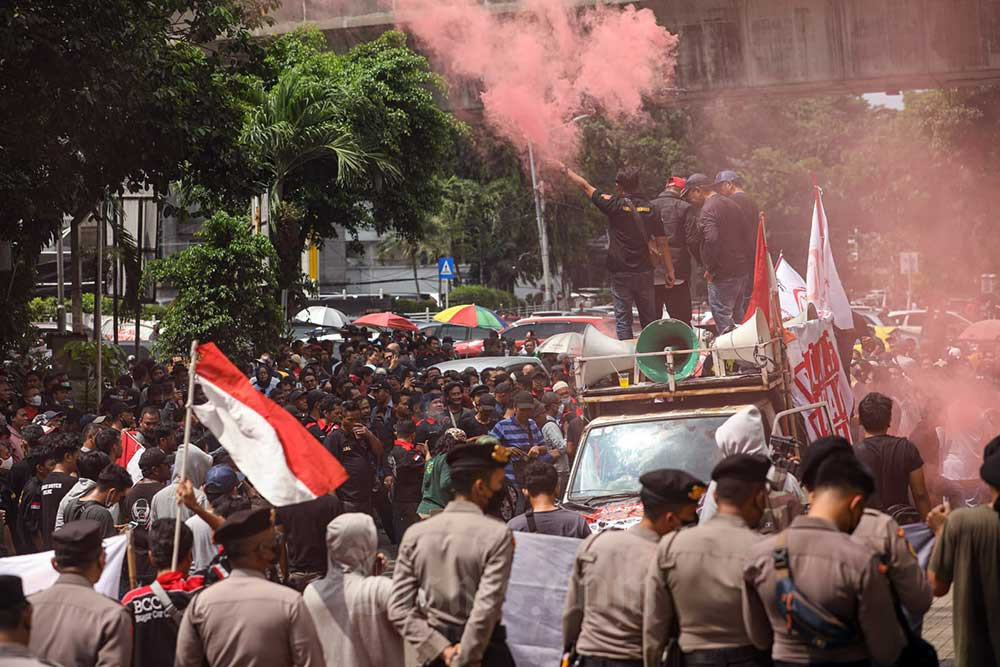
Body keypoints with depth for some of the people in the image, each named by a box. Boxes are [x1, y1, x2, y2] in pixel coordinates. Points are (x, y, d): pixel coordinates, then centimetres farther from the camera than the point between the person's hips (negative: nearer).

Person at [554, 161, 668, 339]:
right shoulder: (648, 207, 3)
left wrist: (565, 170, 13)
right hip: (645, 271, 4)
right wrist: (669, 269, 9)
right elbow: (661, 240, 3)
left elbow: (585, 186, 1)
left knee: (623, 318, 1)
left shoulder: (615, 205, -8)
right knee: (649, 318, 11)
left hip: (621, 272, -4)